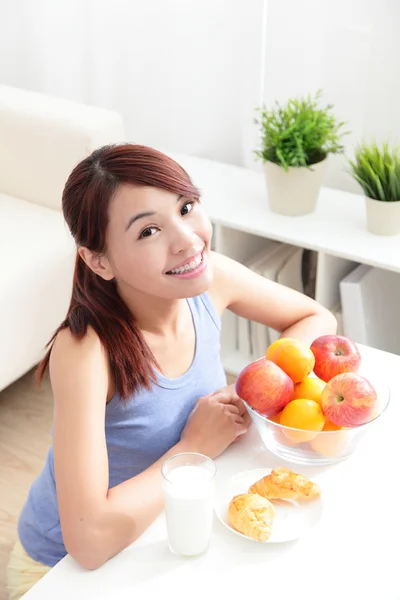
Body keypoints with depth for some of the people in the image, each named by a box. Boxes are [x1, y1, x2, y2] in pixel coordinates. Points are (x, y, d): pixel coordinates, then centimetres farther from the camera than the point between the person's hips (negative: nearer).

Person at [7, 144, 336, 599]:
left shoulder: (211, 277, -18)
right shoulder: (85, 350, -34)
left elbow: (317, 318, 0)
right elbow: (90, 540, -38)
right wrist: (194, 448, -26)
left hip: (163, 533, 5)